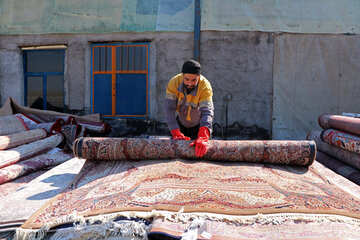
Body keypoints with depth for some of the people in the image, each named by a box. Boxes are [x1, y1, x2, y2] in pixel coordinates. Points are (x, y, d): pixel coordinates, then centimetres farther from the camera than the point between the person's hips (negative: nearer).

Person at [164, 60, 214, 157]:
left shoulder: (205, 86, -33)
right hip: (180, 122, 2)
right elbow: (169, 108, -30)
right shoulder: (174, 82, -27)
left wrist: (203, 138, -58)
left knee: (199, 149, 1)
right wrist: (176, 133, -41)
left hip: (198, 125, -2)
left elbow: (207, 112, -42)